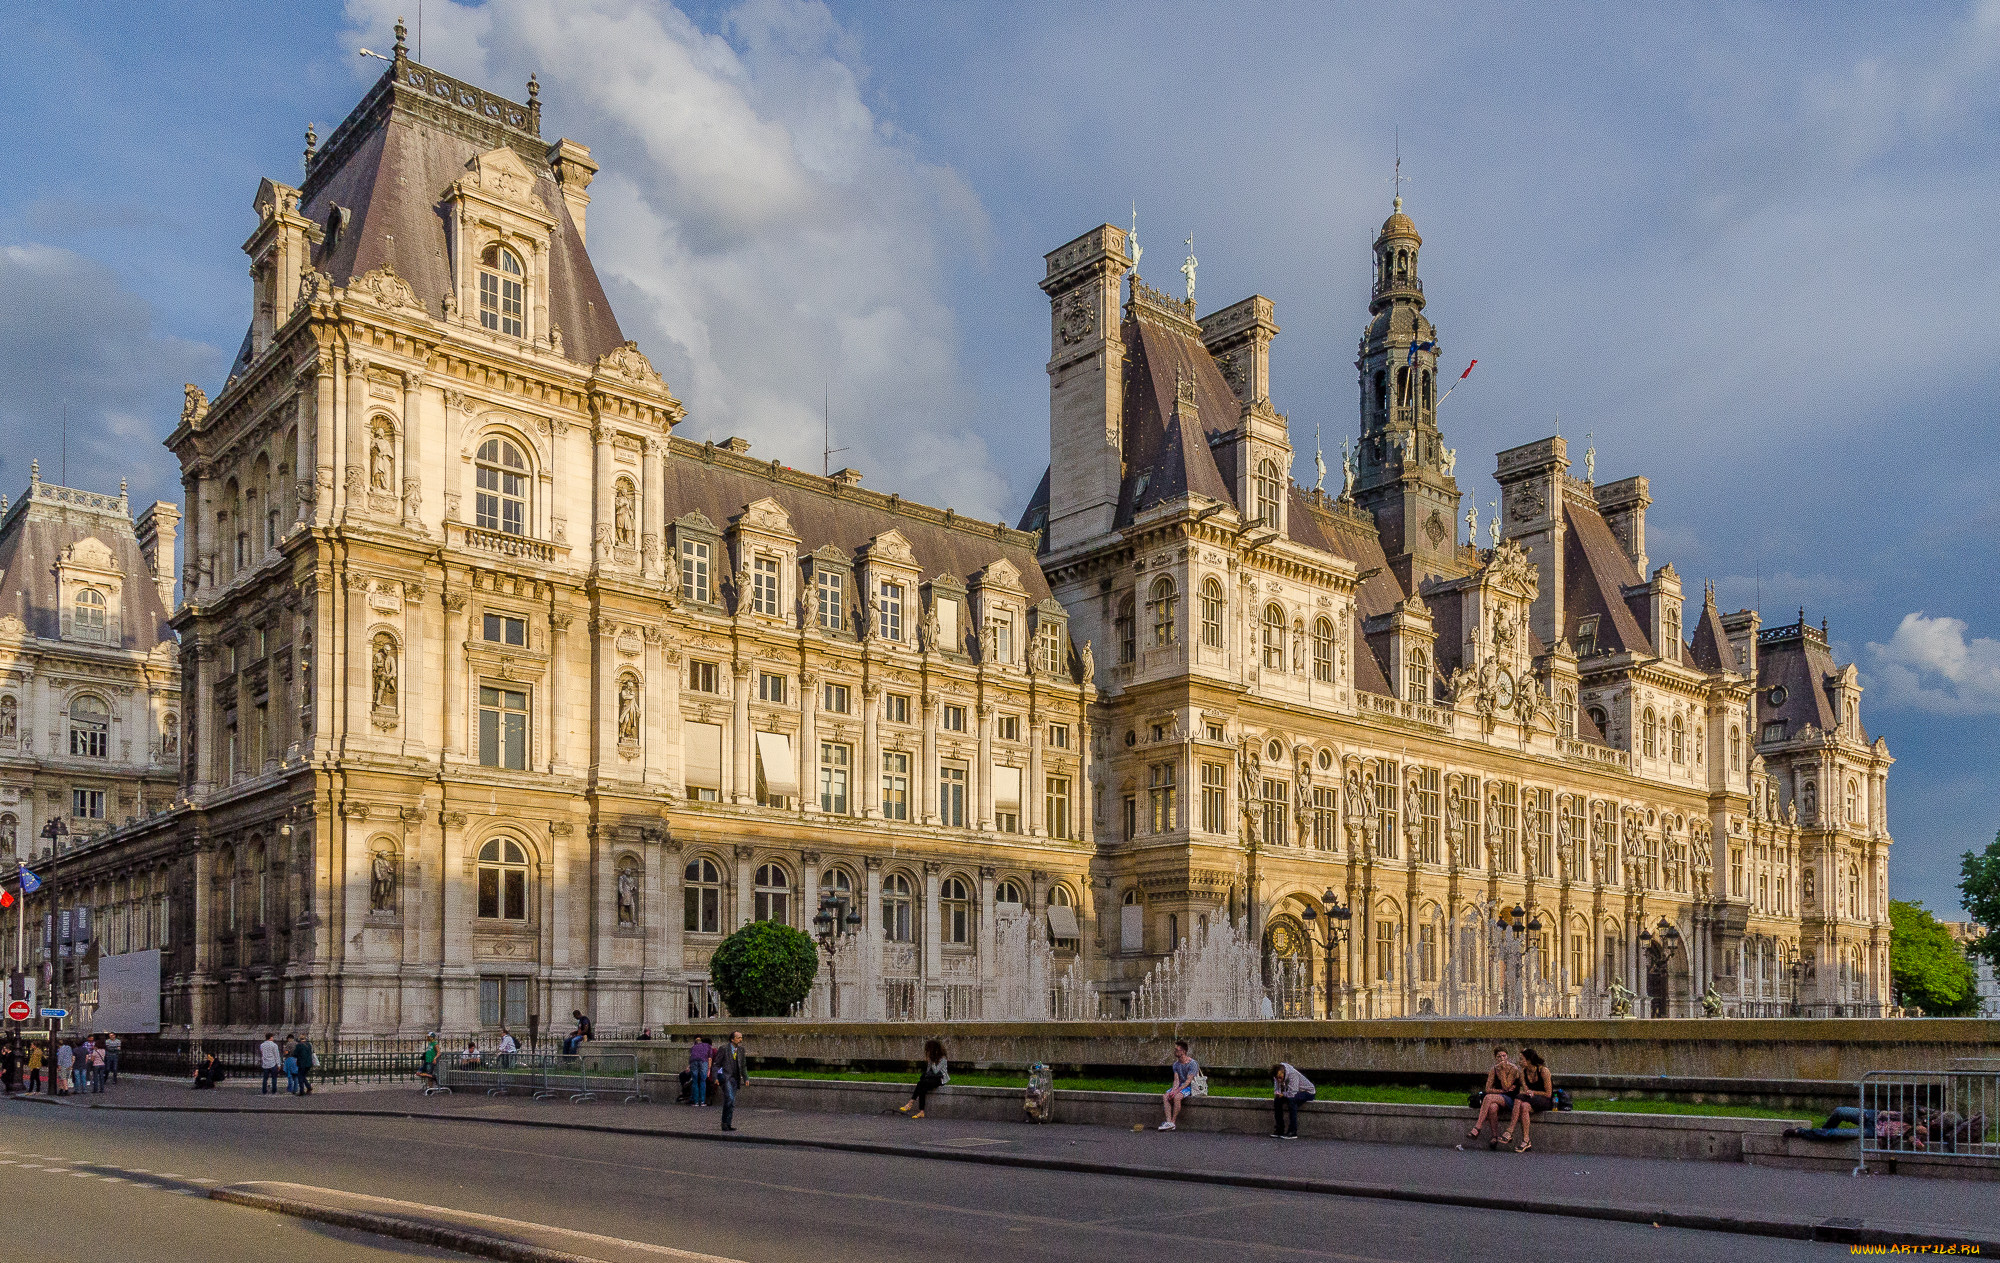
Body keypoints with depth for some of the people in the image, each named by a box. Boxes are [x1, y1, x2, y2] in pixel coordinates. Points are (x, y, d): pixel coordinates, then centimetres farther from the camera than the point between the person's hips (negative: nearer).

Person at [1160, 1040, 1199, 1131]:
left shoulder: (1192, 1064, -13)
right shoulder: (1176, 1064, 10)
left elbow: (1188, 1081, -19)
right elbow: (1176, 1080, 3)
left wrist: (1177, 1091, -27)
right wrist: (1173, 1089, -18)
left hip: (1189, 1087, -7)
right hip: (1180, 1086, 7)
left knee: (1177, 1097, -34)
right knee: (1165, 1096, -20)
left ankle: (1173, 1122, -25)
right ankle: (1169, 1122, -28)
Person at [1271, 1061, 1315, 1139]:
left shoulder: (1292, 1074, -33)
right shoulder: (1278, 1075, -9)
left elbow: (1292, 1093, -39)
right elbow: (1276, 1089, 3)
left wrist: (1283, 1094, -21)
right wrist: (1277, 1093, -19)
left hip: (1308, 1092, -7)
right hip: (1296, 1092, 8)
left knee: (1291, 1099, -34)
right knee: (1277, 1100, -14)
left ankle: (1293, 1132, -29)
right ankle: (1280, 1130, -4)